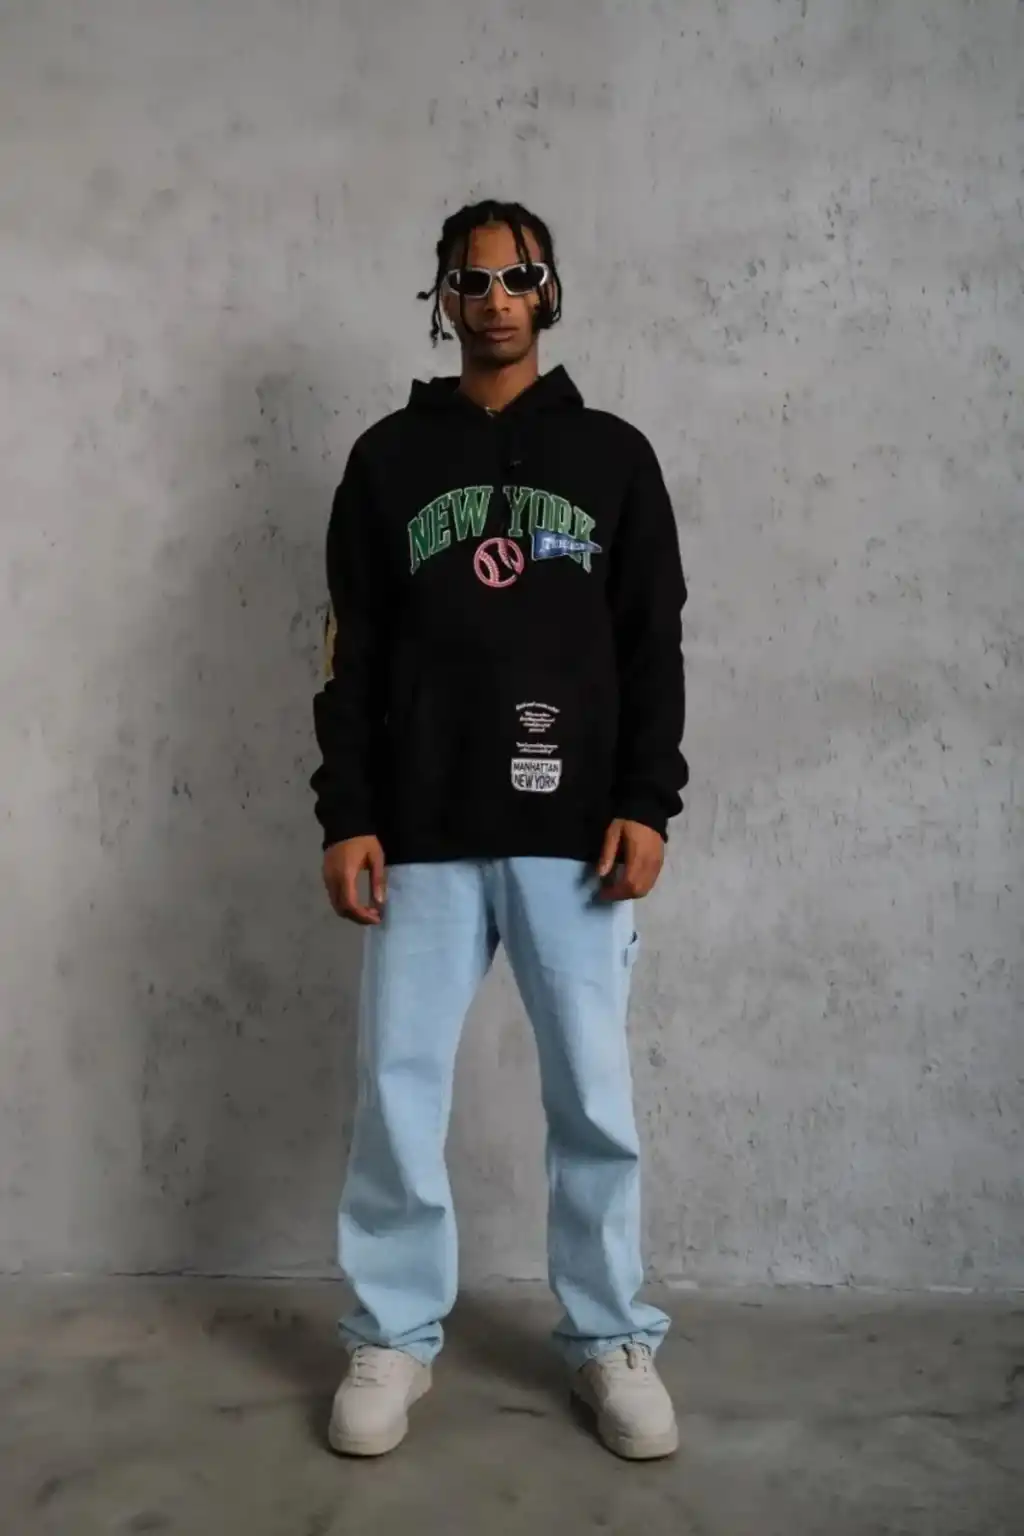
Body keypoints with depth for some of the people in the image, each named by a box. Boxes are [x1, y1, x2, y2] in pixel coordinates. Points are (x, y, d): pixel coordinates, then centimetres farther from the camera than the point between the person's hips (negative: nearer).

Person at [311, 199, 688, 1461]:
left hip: (575, 832, 0)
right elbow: (353, 654, 6)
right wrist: (346, 815, -3)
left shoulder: (612, 455, 10)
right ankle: (395, 1335, 21)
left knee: (595, 1099, 5)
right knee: (399, 1091, 4)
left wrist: (646, 803, -5)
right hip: (423, 836, 1)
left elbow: (653, 647, 6)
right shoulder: (389, 457, 10)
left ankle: (610, 1337, 22)